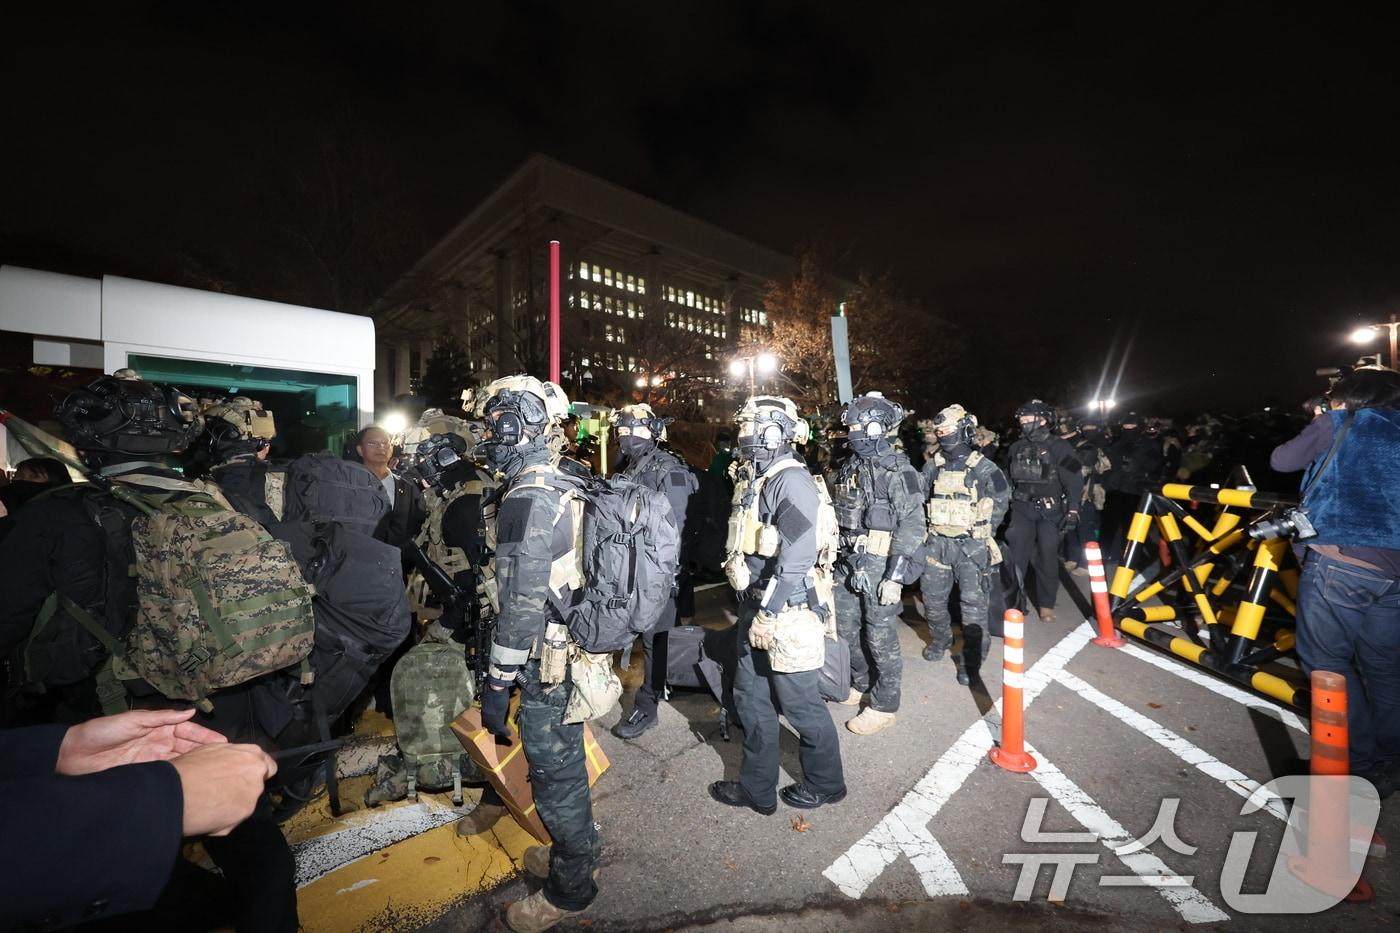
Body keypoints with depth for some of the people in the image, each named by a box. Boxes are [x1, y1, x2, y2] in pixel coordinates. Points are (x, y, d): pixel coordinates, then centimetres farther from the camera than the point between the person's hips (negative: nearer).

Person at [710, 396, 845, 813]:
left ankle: (825, 783, 35)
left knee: (799, 703, 10)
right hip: (754, 606, 9)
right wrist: (749, 607, 17)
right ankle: (757, 787, 35)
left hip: (784, 611, -8)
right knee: (750, 697, 17)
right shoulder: (752, 479, 10)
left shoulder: (791, 481, -17)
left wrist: (768, 612, -22)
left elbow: (797, 556, -24)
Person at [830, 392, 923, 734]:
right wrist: (835, 558, 16)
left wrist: (895, 575, -20)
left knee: (880, 638, 5)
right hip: (848, 563, 7)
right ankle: (860, 684, 41)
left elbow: (912, 525, -16)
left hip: (880, 565, -7)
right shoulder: (850, 466, 8)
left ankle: (884, 706, 24)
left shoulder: (898, 470, -14)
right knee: (846, 628, 18)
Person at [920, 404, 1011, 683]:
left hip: (971, 545, -4)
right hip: (937, 543, 4)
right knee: (932, 597, 13)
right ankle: (940, 640, 37)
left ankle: (971, 660, 17)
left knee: (973, 605, 1)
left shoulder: (983, 468, -8)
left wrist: (983, 532, 3)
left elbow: (1001, 502, 2)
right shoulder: (933, 467, 3)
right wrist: (928, 526, 9)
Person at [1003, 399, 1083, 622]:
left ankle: (1046, 604, 19)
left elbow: (1074, 481, -9)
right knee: (1015, 554, -3)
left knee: (1047, 558, 5)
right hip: (1022, 508, 3)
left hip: (1050, 510, -2)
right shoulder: (1016, 448, 6)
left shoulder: (1059, 447, -5)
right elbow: (1007, 478, 11)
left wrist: (1073, 511, -14)